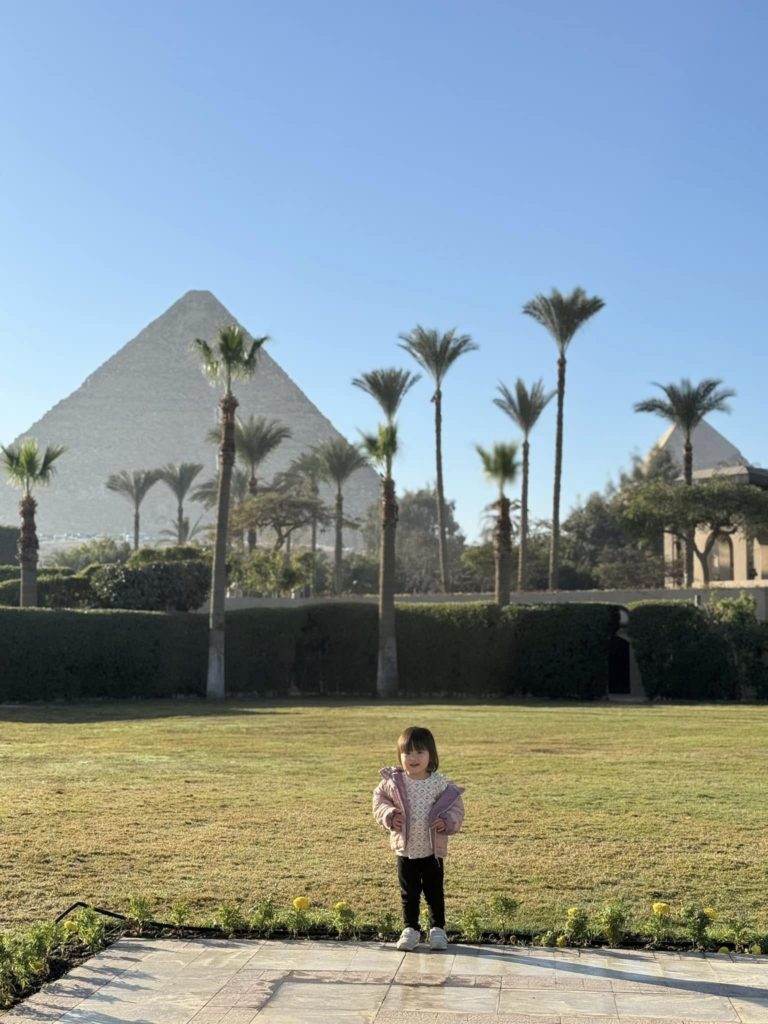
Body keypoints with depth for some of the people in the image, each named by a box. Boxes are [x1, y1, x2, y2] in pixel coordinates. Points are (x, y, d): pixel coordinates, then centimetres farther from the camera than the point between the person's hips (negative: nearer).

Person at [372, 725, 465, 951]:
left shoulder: (440, 783, -10)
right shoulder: (393, 783, -9)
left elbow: (456, 807, -1)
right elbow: (380, 800, 3)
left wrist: (447, 822, -19)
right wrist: (389, 816, -14)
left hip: (433, 850, -1)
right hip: (405, 849, 1)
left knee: (434, 892, 11)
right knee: (409, 892, 12)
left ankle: (437, 929, 27)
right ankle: (410, 929, 27)